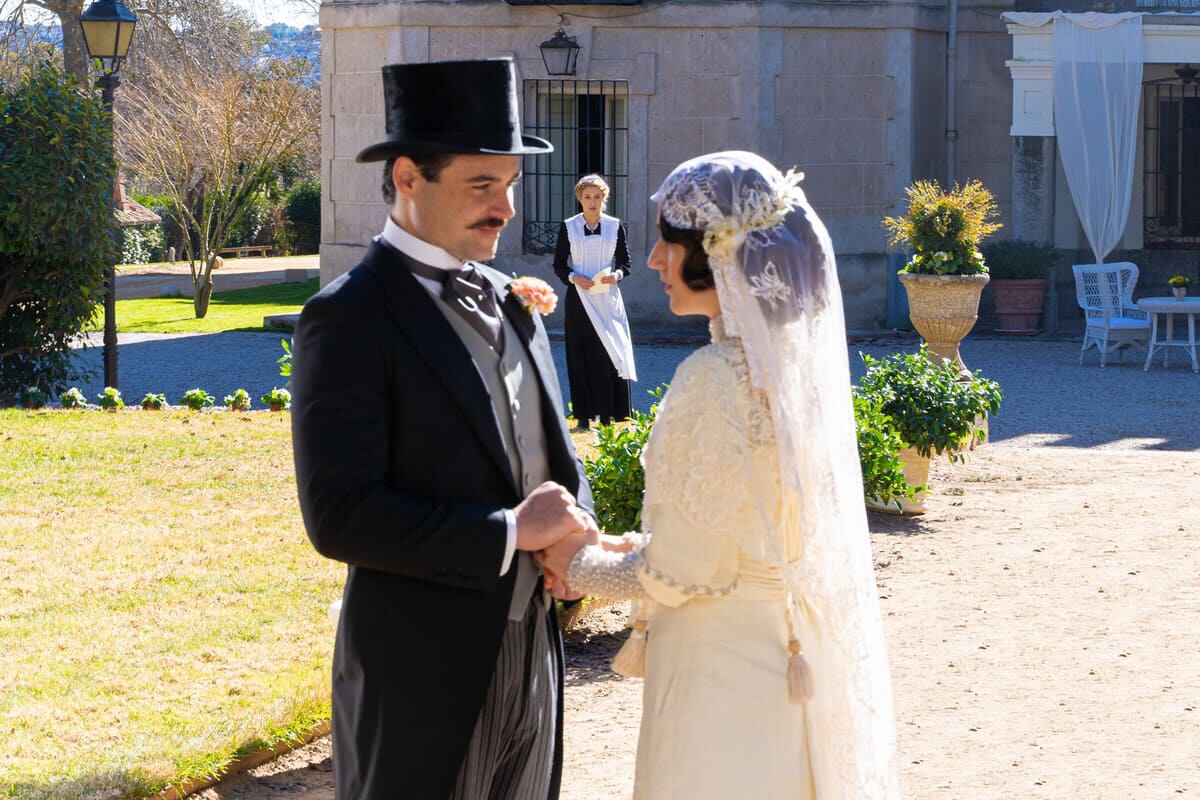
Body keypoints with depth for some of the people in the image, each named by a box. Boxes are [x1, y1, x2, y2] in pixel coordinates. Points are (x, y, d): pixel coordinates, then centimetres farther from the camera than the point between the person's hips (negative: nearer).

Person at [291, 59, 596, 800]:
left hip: (532, 649, 7)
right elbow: (339, 515, -20)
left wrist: (573, 537, -3)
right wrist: (511, 533, -18)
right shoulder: (349, 319, -13)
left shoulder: (510, 302, 10)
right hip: (421, 675, -7)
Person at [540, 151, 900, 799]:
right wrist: (618, 550, 9)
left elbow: (679, 572, -19)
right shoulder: (797, 355, 3)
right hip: (797, 648, 8)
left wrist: (581, 564, -1)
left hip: (722, 663, -8)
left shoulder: (714, 380, -23)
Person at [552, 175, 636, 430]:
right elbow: (559, 265, 5)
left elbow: (625, 263, 7)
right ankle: (585, 415, 3)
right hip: (579, 299, 0)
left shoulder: (614, 226, 5)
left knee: (611, 355, -5)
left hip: (607, 299, 0)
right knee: (581, 357, 0)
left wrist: (617, 275, -14)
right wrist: (573, 277, -14)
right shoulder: (568, 227, 3)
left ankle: (608, 414, -2)